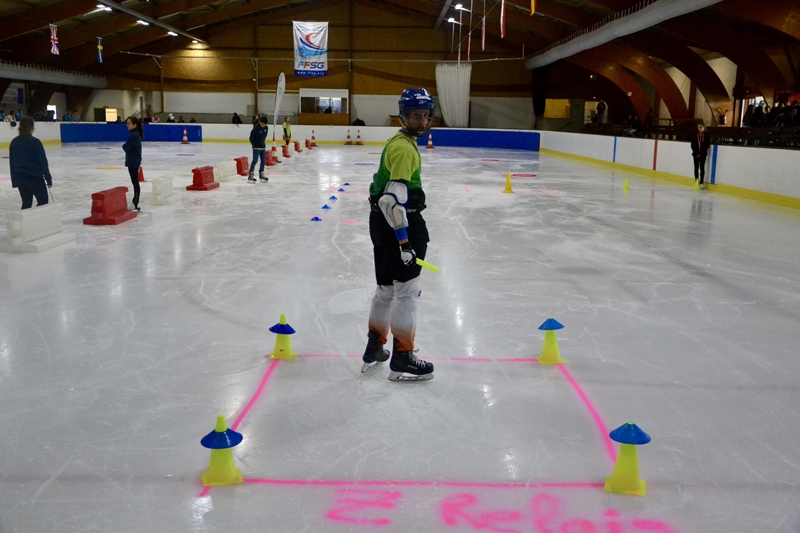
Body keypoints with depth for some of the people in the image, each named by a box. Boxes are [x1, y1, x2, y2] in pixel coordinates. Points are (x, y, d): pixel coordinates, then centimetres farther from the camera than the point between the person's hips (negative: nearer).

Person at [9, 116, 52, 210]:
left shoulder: (14, 142, 3)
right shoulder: (35, 142, -13)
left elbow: (12, 163, 8)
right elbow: (43, 162, -12)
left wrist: (14, 181, 15)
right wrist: (48, 179, -5)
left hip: (19, 177, 6)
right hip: (34, 177, -6)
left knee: (26, 203, 14)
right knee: (43, 201, 7)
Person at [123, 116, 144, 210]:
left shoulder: (134, 135, -19)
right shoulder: (137, 134, 12)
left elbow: (126, 148, -18)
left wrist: (124, 146, 1)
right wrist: (126, 146, 3)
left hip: (133, 162, -10)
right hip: (134, 161, 10)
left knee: (135, 182, -8)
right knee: (135, 182, 15)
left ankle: (135, 204, -6)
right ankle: (135, 201, 23)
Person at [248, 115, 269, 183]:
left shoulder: (266, 128, 0)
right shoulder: (256, 128, -18)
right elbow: (251, 137, -13)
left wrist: (263, 142, 13)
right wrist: (254, 144, -5)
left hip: (263, 147, 7)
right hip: (256, 147, -7)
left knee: (263, 160, 11)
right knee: (255, 160, -13)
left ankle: (261, 174, 24)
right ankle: (250, 176, -13)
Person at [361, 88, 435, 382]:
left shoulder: (402, 142, 15)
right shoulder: (405, 148, -17)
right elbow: (394, 197, -25)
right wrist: (403, 239, -26)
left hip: (384, 221, 10)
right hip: (397, 224, -10)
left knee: (387, 288, 19)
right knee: (406, 290, -2)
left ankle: (374, 348, 31)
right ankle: (401, 359, 7)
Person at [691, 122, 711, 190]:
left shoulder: (706, 135, -4)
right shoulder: (695, 135, 3)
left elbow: (707, 145, -7)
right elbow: (693, 145, 3)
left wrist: (701, 153, -12)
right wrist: (696, 153, -8)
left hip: (703, 154, -2)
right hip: (696, 154, 2)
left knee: (702, 168, 0)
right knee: (696, 167, 5)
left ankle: (701, 183, 5)